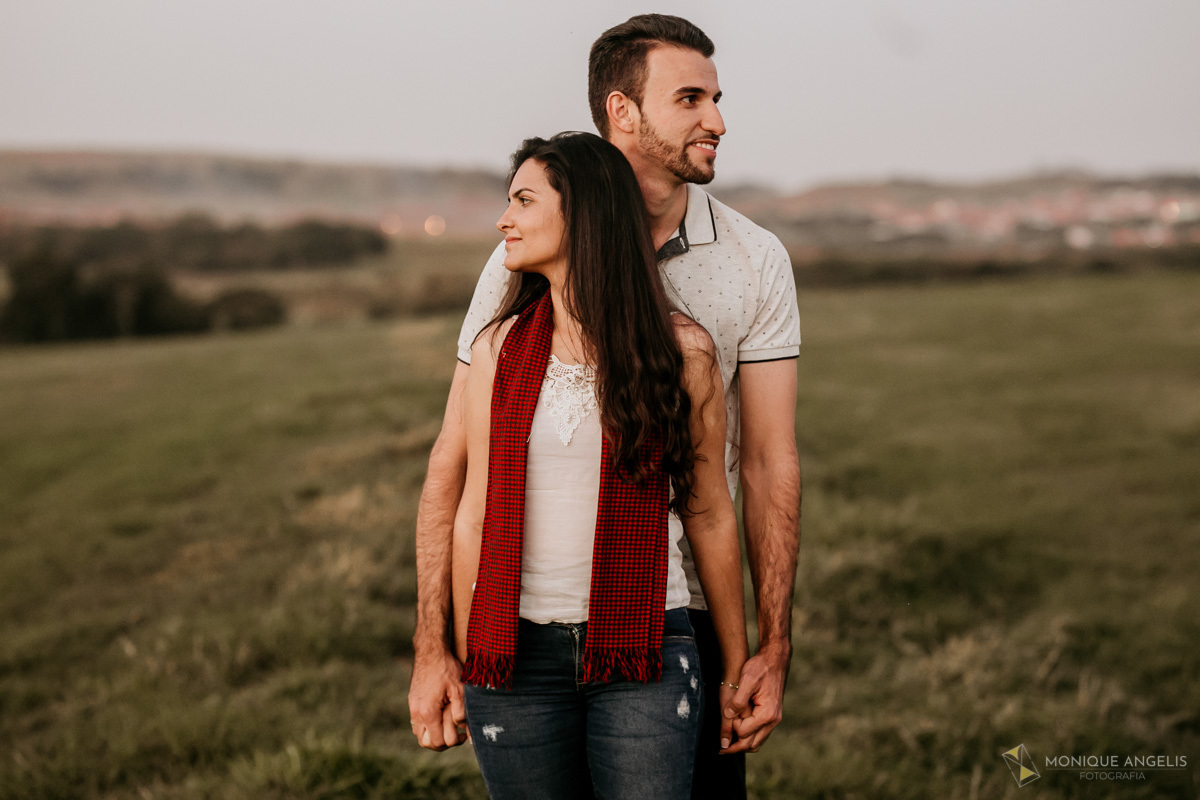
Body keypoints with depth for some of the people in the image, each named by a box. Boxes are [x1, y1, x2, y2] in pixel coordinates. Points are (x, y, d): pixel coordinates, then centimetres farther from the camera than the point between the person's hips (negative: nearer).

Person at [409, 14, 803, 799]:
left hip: (684, 615, 1)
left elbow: (770, 462, 0)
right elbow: (456, 460, -4)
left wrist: (774, 646, -4)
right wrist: (432, 648, -7)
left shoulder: (756, 262, -1)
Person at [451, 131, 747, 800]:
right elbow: (475, 515, 6)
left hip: (643, 652, -2)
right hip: (520, 655, 2)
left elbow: (711, 518, 4)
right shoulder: (498, 351, 3)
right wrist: (466, 666, 8)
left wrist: (738, 669, 9)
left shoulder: (680, 350, -2)